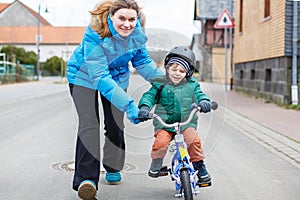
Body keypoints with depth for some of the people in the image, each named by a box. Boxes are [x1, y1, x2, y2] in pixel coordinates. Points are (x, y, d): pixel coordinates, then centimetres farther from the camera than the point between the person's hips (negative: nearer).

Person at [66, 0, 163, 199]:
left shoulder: (137, 32, -18)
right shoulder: (95, 33, -36)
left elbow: (142, 61, 0)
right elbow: (100, 76, -39)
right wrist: (128, 104, -46)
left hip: (117, 76, 5)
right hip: (85, 76, -4)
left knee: (115, 126, 5)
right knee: (89, 124, -19)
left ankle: (113, 169, 29)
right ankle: (86, 179, -19)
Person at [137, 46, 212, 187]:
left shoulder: (192, 85, 9)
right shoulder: (160, 84, 2)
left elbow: (199, 95, 4)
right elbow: (149, 96, -3)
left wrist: (204, 102, -20)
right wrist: (144, 107, -23)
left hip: (186, 122, 1)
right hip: (164, 122, -1)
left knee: (194, 140, -23)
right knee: (161, 141, -26)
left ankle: (200, 167, -1)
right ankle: (156, 165, 3)